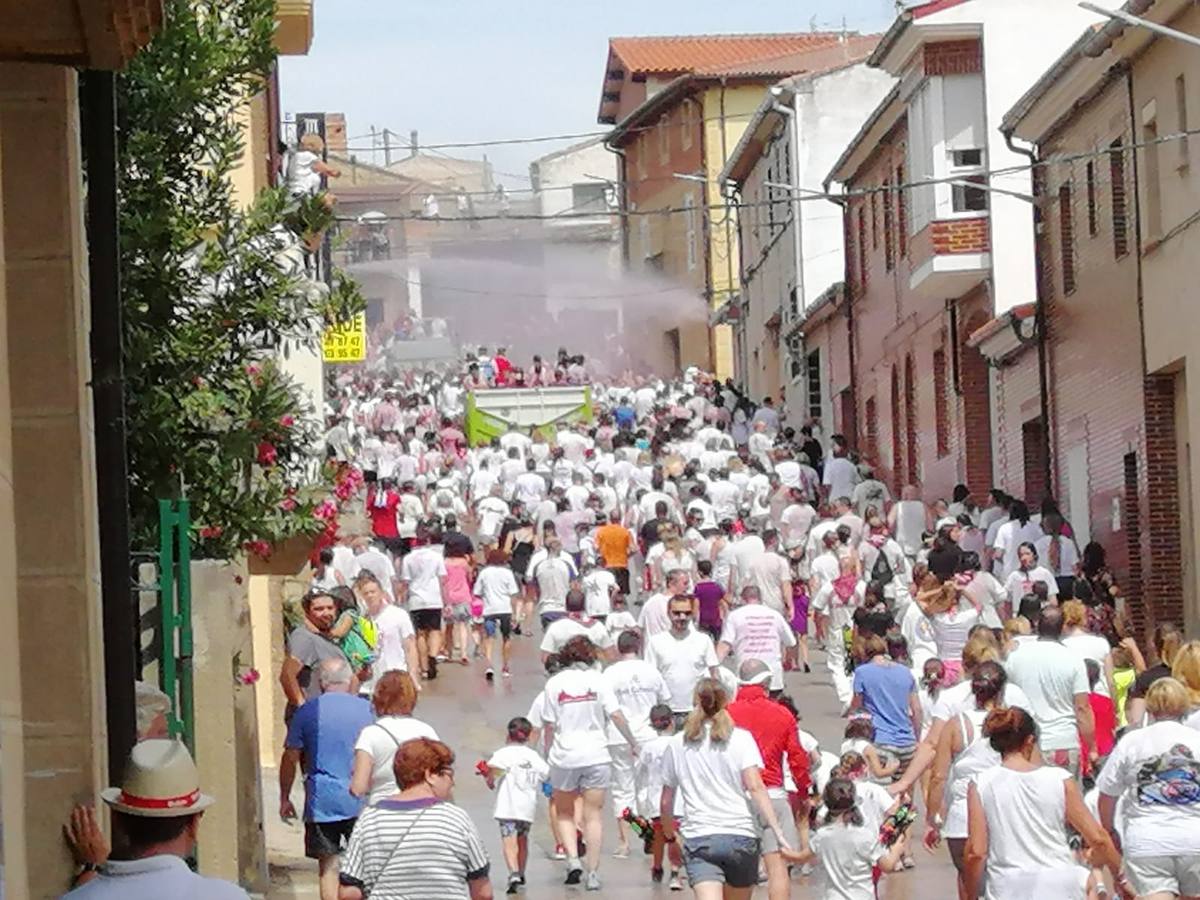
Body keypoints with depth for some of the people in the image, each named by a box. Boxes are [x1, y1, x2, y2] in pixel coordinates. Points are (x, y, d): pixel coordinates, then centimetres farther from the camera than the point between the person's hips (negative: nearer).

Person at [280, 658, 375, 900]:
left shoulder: (307, 712, -1)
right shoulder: (367, 709, 1)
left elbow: (291, 758, 3)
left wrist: (284, 798, 13)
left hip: (322, 801, -1)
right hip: (361, 799, 1)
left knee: (328, 866, 5)